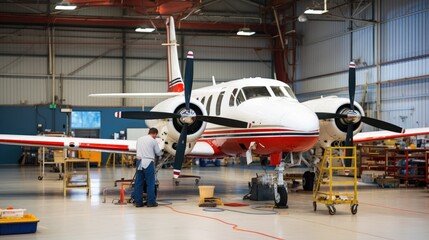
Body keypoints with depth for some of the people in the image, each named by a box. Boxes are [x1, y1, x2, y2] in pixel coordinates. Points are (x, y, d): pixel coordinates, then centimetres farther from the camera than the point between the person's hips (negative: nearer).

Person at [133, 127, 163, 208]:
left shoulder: (139, 139, 11)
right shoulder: (153, 141, -3)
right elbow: (158, 153, 4)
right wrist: (161, 152, 26)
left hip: (139, 162, 5)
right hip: (148, 163, -5)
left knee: (138, 183, 8)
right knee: (150, 183, 3)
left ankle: (138, 202, 11)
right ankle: (150, 201, 6)